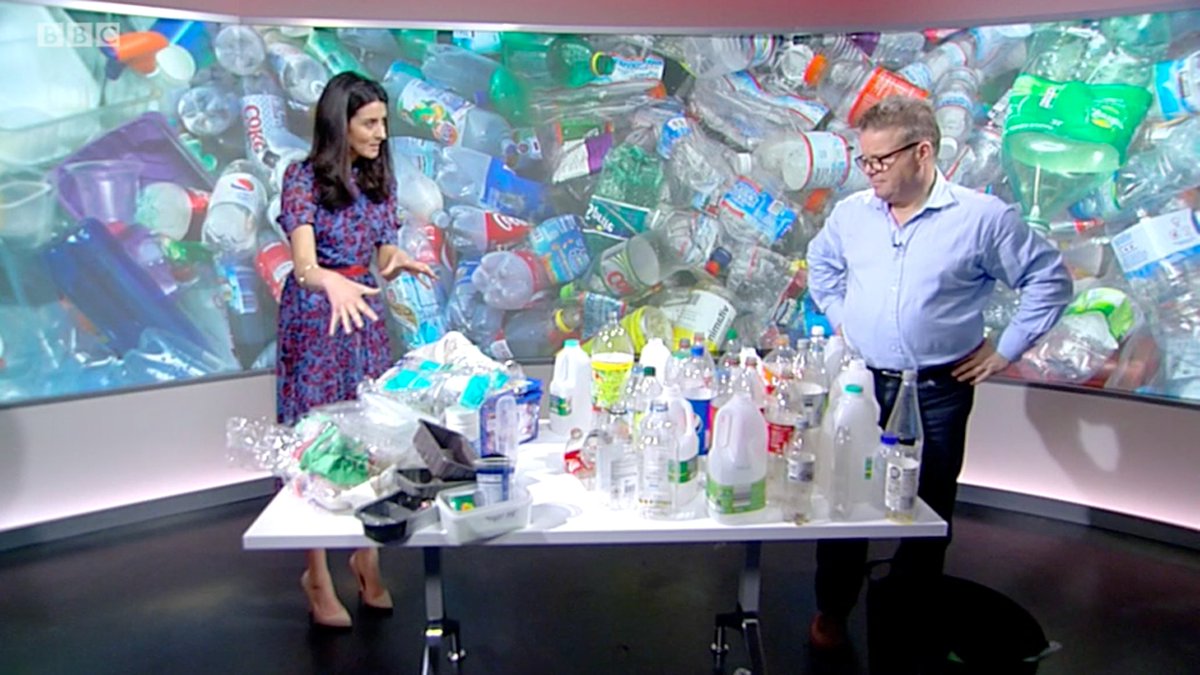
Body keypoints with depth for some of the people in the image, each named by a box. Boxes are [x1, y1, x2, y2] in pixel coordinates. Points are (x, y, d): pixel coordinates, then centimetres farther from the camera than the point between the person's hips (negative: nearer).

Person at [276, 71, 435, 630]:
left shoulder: (379, 179, 6)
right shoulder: (304, 177, -11)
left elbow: (383, 264, 8)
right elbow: (304, 259, -26)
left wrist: (398, 262, -16)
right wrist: (334, 284, -48)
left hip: (364, 312, 5)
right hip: (315, 316, -5)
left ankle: (366, 555, 22)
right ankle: (317, 574, 13)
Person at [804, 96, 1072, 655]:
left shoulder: (983, 217, -8)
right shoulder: (850, 214, 3)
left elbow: (1050, 281, 1)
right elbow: (821, 264, 23)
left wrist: (1006, 349, -2)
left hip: (939, 393, -2)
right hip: (859, 384, 3)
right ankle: (832, 611, 26)